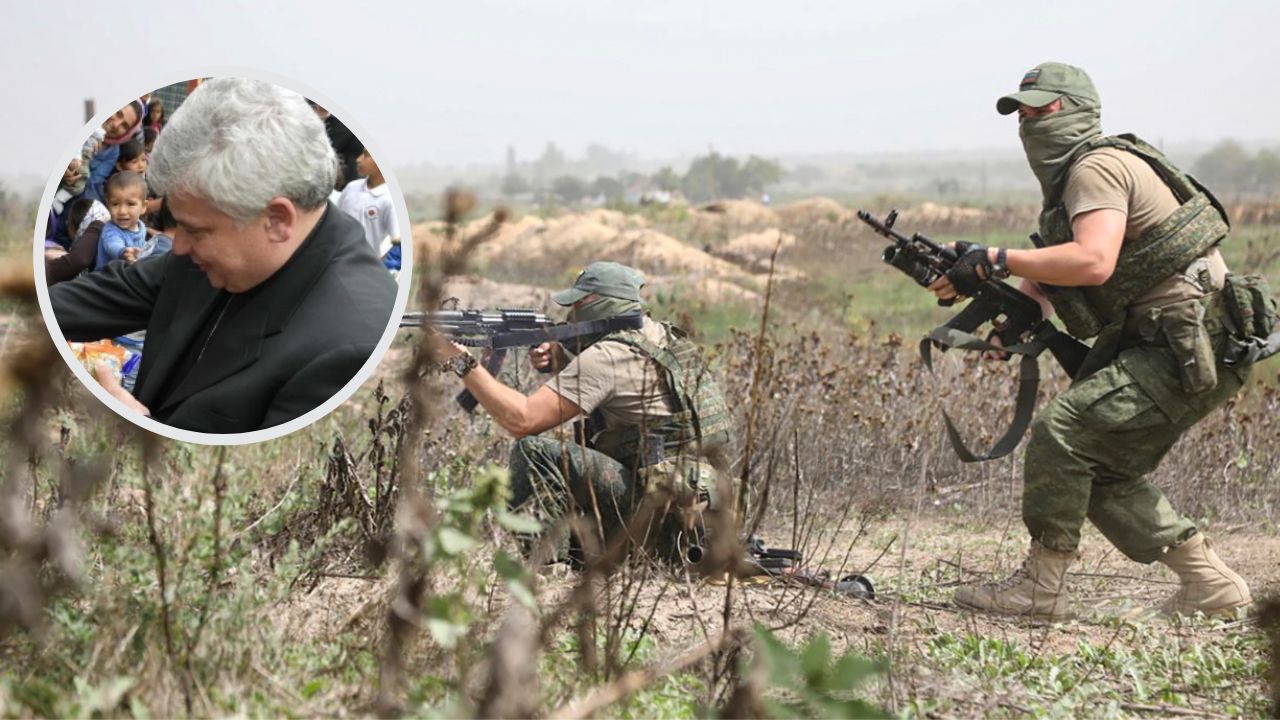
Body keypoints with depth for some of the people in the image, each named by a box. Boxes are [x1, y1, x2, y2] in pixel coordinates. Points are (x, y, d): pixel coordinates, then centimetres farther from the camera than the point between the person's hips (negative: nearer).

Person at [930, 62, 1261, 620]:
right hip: (1163, 343, 11)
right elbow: (1045, 279, 14)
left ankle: (1041, 586, -6)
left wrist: (994, 261, -26)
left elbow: (1093, 262, -30)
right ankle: (1209, 585, 18)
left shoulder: (1099, 167, -13)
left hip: (1192, 350, -11)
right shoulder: (1067, 181, 19)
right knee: (1106, 471, 13)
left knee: (1062, 430, -14)